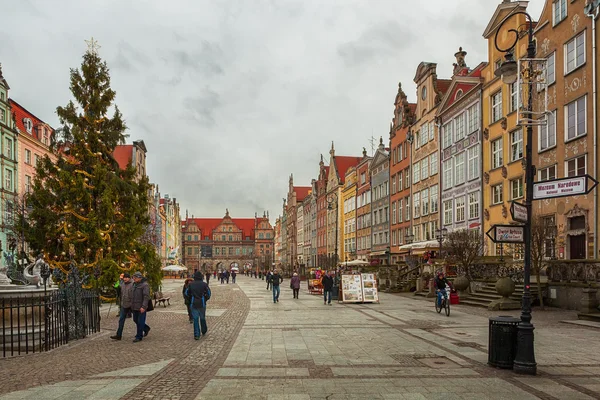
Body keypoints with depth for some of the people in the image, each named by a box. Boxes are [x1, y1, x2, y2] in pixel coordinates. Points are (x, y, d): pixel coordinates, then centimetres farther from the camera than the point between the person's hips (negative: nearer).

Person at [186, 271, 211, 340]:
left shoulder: (191, 284, -1)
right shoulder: (204, 284, -6)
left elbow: (187, 293, 5)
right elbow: (208, 293, -6)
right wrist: (205, 299, 11)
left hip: (194, 304, 0)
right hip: (202, 304, 0)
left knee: (195, 319, 4)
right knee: (202, 318, 17)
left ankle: (196, 335, 2)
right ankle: (204, 331, 32)